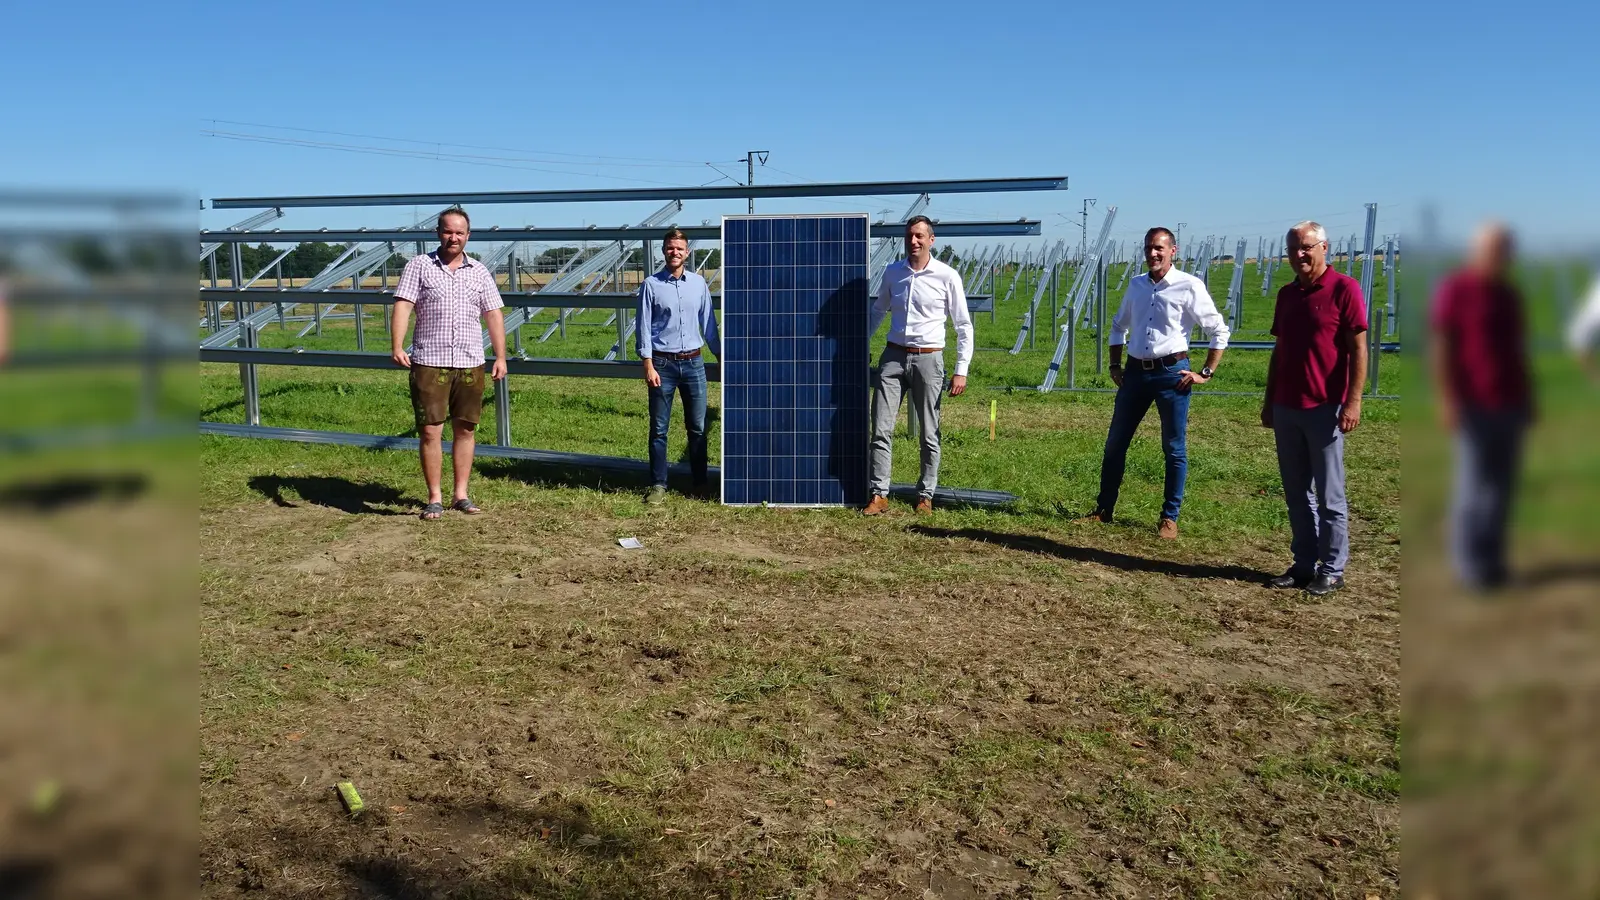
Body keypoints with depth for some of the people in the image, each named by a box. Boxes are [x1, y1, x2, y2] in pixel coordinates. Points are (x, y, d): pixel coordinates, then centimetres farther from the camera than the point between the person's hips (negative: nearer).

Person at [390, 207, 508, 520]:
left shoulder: (479, 271, 11)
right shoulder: (419, 265, 3)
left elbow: (493, 315, 11)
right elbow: (403, 306, -6)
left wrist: (500, 357, 4)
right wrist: (397, 346, -18)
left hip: (470, 363, 3)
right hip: (429, 362, -3)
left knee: (465, 429, 7)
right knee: (430, 431, -3)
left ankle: (461, 495, 17)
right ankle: (435, 498, 6)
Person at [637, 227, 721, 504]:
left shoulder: (698, 283, 5)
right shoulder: (651, 285, -3)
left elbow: (708, 323, 12)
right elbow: (644, 327, -4)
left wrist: (721, 356, 12)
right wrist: (648, 366, -10)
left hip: (693, 363, 3)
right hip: (663, 363, -2)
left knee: (697, 427, 9)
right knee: (659, 429, 4)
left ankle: (701, 481, 19)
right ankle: (658, 484, 11)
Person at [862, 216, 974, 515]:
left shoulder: (947, 277, -5)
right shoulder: (892, 272, 5)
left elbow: (964, 326, -1)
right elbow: (878, 311, 22)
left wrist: (961, 370, -6)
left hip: (928, 359, -3)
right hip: (893, 356, 3)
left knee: (929, 434, 4)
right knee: (881, 429, -3)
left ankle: (925, 496, 16)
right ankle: (879, 495, 2)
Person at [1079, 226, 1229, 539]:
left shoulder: (1190, 286, -7)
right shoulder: (1136, 285, 9)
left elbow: (1219, 331, -3)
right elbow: (1118, 327, 23)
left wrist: (1206, 373, -6)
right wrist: (1115, 366, 14)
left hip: (1171, 372, -5)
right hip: (1136, 372, 5)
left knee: (1174, 449, 4)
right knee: (1115, 443, 9)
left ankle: (1170, 517, 14)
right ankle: (1103, 510, 21)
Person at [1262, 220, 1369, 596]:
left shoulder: (1343, 288, -6)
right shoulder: (1287, 294, 13)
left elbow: (1358, 348, -9)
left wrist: (1353, 401, -16)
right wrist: (1269, 401, 16)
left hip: (1325, 408, -6)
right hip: (1286, 408, 6)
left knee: (1329, 495, 1)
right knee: (1296, 493, 10)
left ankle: (1332, 570, 9)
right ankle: (1303, 564, 18)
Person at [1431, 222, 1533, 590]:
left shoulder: (1509, 293, 14)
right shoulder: (1454, 290, -7)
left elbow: (1518, 349, 18)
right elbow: (1439, 347, -12)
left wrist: (1528, 396, 15)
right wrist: (1447, 399, -18)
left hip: (1510, 402, 7)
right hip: (1474, 405, -7)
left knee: (1501, 483, 6)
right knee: (1474, 485, -5)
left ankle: (1490, 558, 14)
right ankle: (1468, 564, 2)